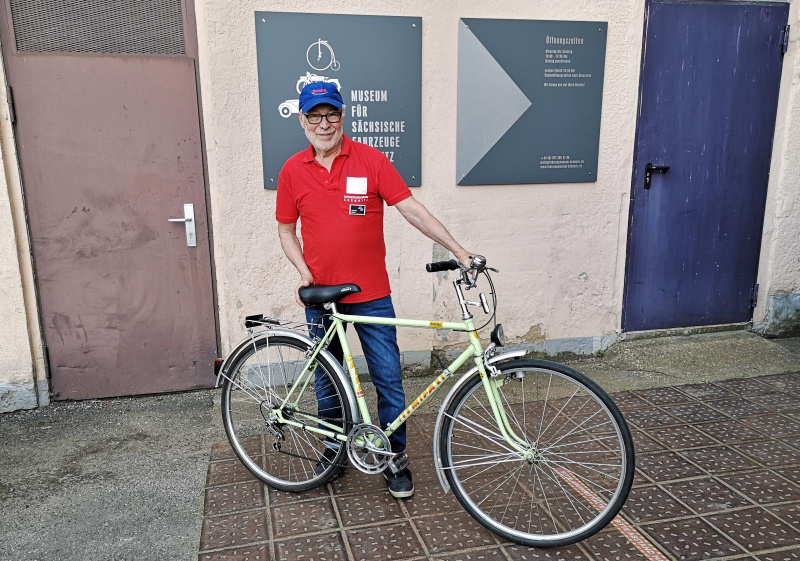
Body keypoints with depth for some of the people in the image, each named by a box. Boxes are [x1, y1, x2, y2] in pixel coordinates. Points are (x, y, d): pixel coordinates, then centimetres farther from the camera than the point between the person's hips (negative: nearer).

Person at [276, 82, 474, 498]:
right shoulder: (292, 171, 1)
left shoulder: (371, 160, -6)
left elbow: (411, 209, -7)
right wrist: (304, 273, -5)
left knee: (388, 378, 2)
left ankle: (394, 458, 21)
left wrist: (458, 251, -12)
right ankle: (334, 445, 36)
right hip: (320, 295, 2)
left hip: (370, 294, -2)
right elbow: (286, 229, 10)